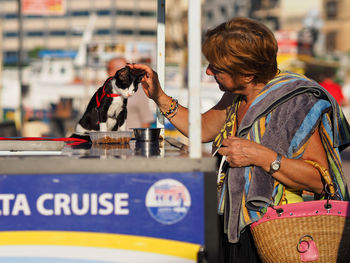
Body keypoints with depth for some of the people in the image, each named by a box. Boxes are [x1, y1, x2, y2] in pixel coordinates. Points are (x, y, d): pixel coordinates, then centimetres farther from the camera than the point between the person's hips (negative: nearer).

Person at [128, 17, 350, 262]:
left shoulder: (295, 103, -15)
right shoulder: (238, 97, 10)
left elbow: (322, 180, -20)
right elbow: (203, 128, 29)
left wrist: (261, 156, -23)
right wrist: (159, 97, 18)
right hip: (233, 232, 7)